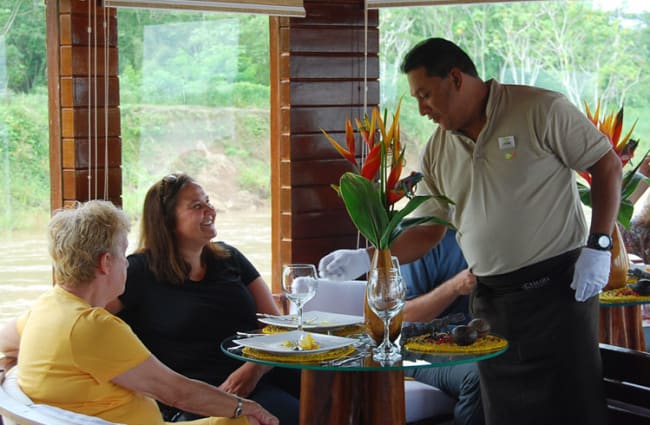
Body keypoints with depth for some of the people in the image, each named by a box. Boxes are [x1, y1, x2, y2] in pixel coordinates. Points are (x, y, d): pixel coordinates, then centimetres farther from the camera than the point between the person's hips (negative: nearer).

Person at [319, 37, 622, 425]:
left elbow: (607, 165, -5)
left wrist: (599, 246, -12)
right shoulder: (438, 152, 9)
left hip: (558, 289, -5)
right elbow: (429, 230, 14)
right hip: (489, 301, 6)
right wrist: (365, 259, 2)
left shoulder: (539, 110, -8)